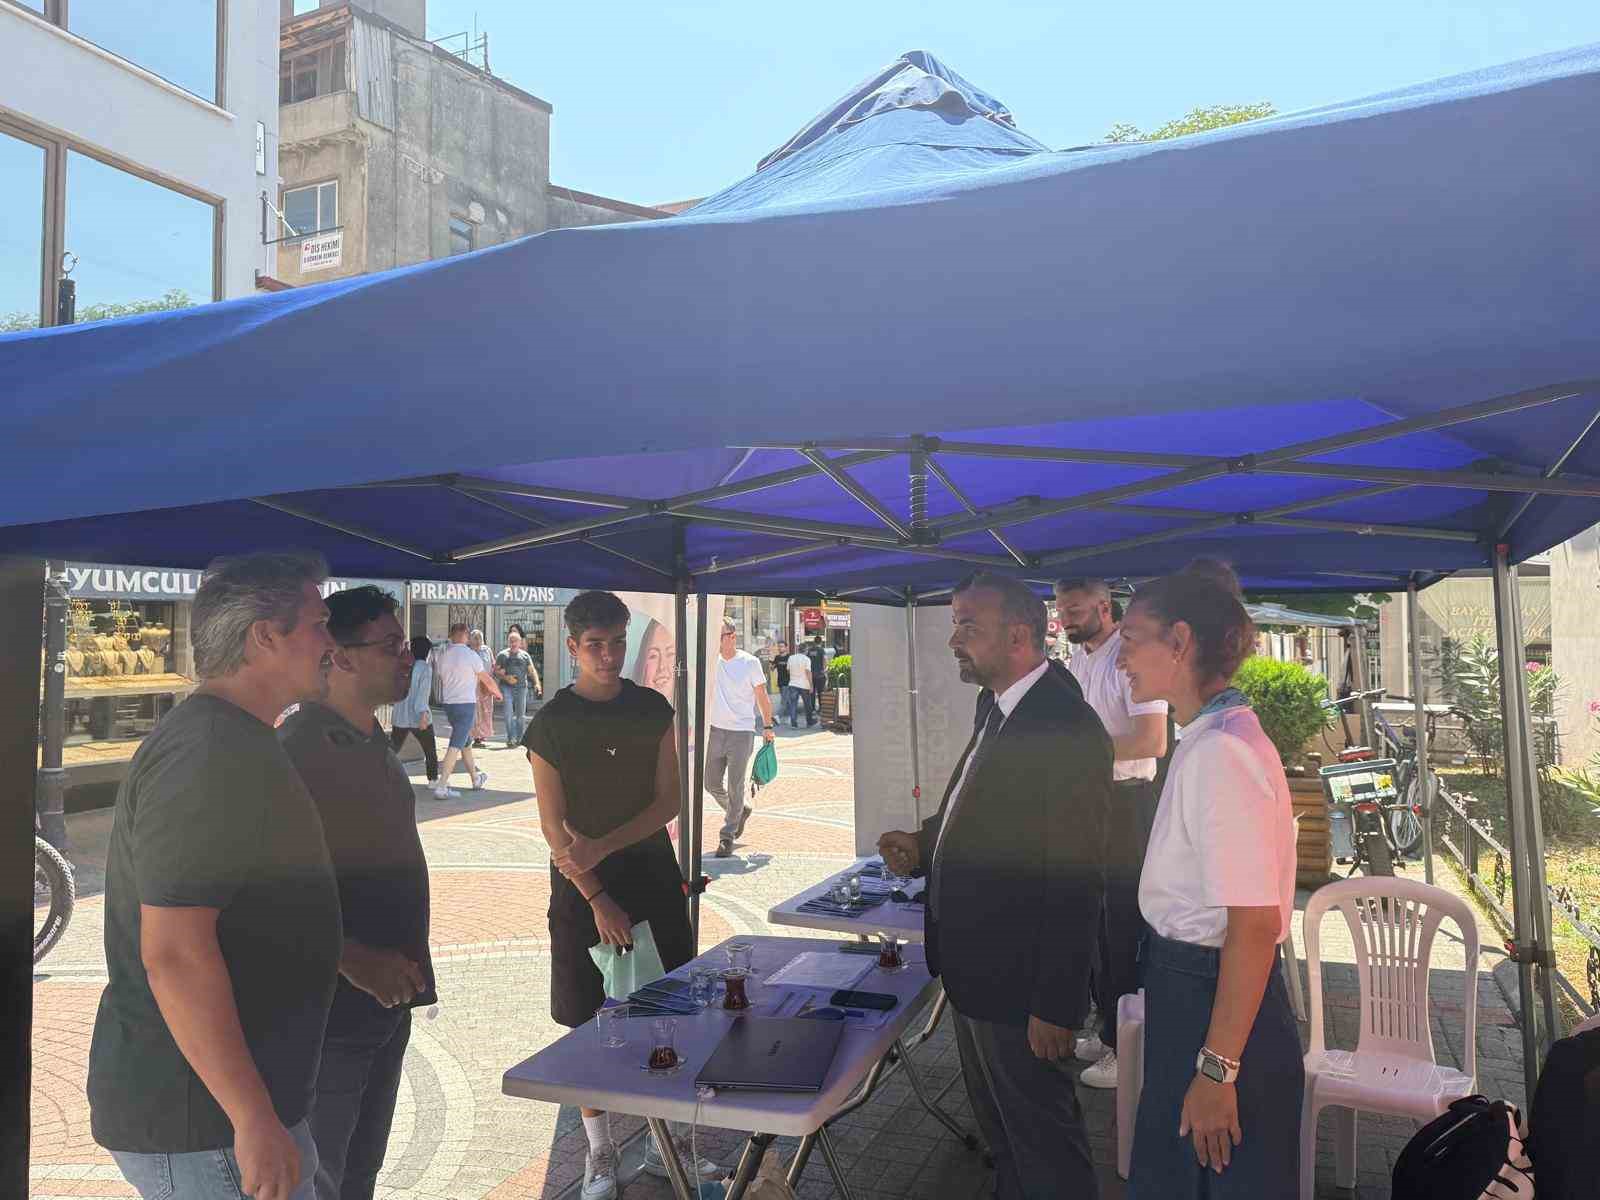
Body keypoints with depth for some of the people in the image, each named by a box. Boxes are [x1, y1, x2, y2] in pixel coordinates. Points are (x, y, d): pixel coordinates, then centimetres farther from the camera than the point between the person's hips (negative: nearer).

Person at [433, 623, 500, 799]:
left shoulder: (441, 654, 4)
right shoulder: (470, 654, -10)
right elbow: (487, 680, 0)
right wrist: (498, 693, 19)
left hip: (448, 703, 7)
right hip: (466, 704, -7)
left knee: (466, 741, 20)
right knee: (456, 745, -8)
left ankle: (476, 778, 34)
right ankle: (441, 787, -14)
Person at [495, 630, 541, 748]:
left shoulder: (525, 655, 13)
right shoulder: (502, 655, 8)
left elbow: (532, 671, 10)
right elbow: (495, 671, 6)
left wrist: (536, 683, -5)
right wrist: (505, 677, -12)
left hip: (522, 687, 2)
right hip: (507, 688, -2)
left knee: (521, 715, 3)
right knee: (508, 714, -10)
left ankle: (519, 738, 11)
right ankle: (510, 738, -10)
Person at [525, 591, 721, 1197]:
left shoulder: (652, 708, 2)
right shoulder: (551, 723, -8)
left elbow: (668, 800, -1)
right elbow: (554, 825, -9)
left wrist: (603, 845, -14)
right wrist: (598, 900, -14)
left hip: (654, 873, 3)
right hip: (582, 883, -3)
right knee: (591, 1023, 4)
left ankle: (665, 1143, 23)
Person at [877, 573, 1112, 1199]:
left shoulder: (1067, 727, -24)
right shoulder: (996, 707, 6)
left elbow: (1074, 881, -24)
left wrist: (1054, 1004, -21)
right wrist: (925, 844, 0)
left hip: (1019, 983, -9)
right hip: (973, 969, 9)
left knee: (1042, 1141, 10)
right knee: (998, 1128, 26)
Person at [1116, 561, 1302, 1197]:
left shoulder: (1221, 752, -24)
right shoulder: (1208, 740, 7)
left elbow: (1255, 925, -26)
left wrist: (1217, 1071, -21)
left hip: (1218, 1005, -9)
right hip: (1187, 992, 9)